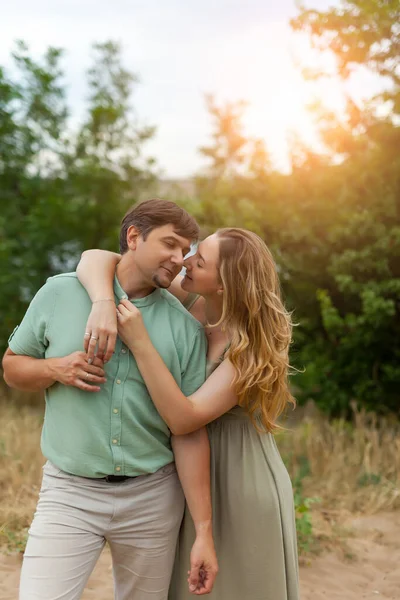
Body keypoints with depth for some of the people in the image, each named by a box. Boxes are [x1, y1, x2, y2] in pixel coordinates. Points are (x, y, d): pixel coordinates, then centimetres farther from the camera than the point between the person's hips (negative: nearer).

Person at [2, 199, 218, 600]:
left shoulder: (185, 328, -2)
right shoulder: (60, 293, -1)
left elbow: (189, 432, -3)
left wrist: (204, 531, -6)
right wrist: (54, 368, -13)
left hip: (154, 496, 1)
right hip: (69, 492, -1)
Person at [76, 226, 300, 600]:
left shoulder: (252, 345, -22)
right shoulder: (189, 301, -9)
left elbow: (183, 418, -29)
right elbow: (95, 258, -12)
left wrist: (138, 341, -34)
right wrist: (103, 303, -33)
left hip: (242, 486, -5)